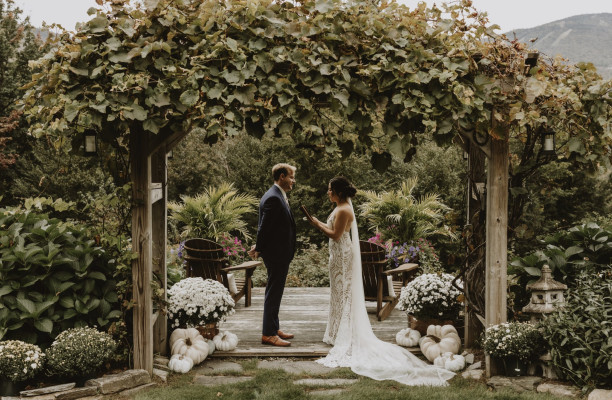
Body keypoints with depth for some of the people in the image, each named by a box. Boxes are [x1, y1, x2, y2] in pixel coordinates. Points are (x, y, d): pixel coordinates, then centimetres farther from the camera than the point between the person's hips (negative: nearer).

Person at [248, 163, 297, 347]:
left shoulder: (279, 196, 14)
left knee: (274, 293, 17)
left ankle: (274, 328, 27)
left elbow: (264, 227, 18)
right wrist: (259, 248, -9)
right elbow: (264, 227, -20)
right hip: (276, 254, -10)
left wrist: (259, 247, 13)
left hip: (280, 254, 10)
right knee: (273, 294, -4)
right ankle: (268, 334, 2)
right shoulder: (273, 198, -20)